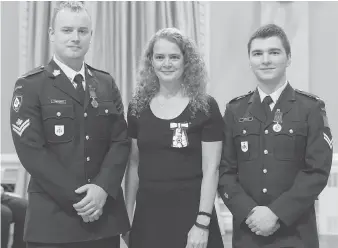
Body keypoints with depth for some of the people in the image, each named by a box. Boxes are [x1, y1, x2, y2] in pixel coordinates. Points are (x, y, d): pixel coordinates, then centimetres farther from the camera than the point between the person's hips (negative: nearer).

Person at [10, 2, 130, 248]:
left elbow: (121, 140, 4)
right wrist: (76, 197, -16)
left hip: (106, 214, 4)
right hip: (53, 218, -3)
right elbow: (31, 150, -11)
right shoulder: (30, 85, -3)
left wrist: (102, 188, -12)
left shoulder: (107, 83, 10)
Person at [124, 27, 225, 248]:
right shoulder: (138, 107, 4)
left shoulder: (205, 106, -5)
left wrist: (202, 223, -13)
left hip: (190, 215, -3)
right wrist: (126, 214, 7)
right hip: (147, 215, 3)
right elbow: (133, 165, 9)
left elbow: (211, 169, -7)